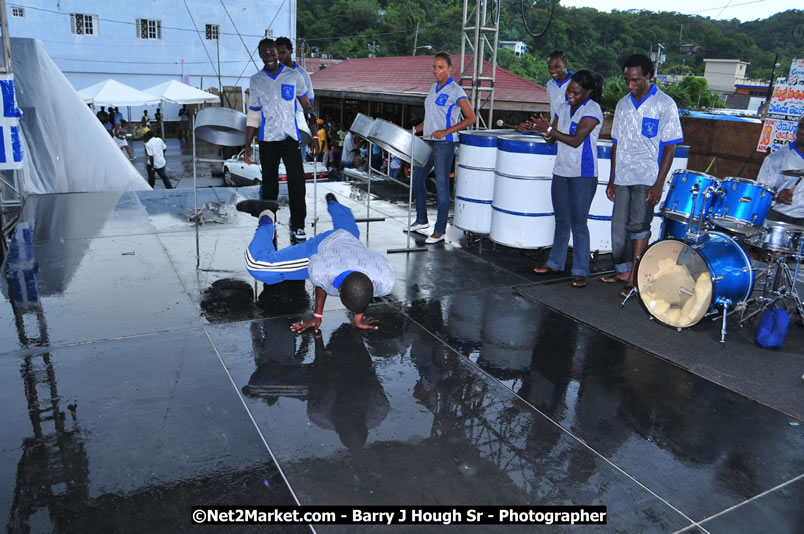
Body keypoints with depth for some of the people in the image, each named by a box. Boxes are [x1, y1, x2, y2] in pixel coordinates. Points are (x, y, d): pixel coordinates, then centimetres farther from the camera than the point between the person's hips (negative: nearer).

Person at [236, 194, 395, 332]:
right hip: (322, 247, -3)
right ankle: (266, 216, 22)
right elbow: (320, 286, -20)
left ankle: (332, 203, 73)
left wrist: (359, 315, -13)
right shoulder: (320, 269, -48)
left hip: (352, 244, 4)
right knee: (256, 263, -4)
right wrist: (317, 315, -9)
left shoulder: (385, 281, -45)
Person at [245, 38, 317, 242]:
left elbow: (306, 104, 7)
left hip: (290, 137, -1)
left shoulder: (293, 76, 2)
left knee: (297, 182, -5)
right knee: (269, 183, 8)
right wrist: (248, 145, 5)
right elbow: (253, 116, 9)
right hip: (267, 140, 1)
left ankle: (298, 226, 4)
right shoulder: (256, 81, 6)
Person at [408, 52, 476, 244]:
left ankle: (440, 230, 6)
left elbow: (470, 118, -13)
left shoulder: (456, 91, -10)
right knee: (417, 177, 14)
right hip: (428, 142, 9)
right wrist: (415, 129, 11)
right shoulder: (434, 88, 13)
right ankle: (421, 220, 30)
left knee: (441, 185, -3)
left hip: (445, 144, -9)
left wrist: (446, 132, -20)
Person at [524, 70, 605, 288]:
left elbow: (576, 140, -20)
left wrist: (549, 129, -21)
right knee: (561, 220, 15)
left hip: (583, 175, -6)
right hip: (561, 172, 7)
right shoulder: (563, 108, 10)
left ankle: (580, 272, 2)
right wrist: (538, 128, -9)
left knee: (578, 223, -5)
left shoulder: (592, 110, -11)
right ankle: (555, 262, 27)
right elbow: (552, 139, 11)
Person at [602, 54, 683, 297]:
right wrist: (611, 180, 12)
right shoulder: (623, 104, 11)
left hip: (647, 179, -5)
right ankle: (623, 271, 23)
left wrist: (659, 184, -15)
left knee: (638, 226, -10)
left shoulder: (665, 105, -5)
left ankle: (635, 277, -3)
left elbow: (670, 147, -8)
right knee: (619, 226, 8)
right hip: (623, 178, 6)